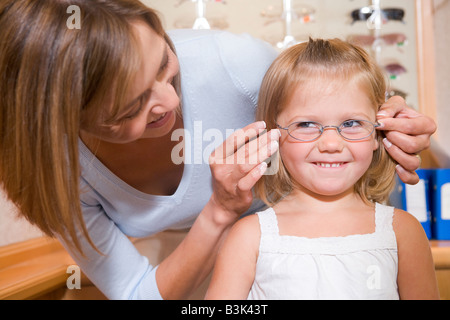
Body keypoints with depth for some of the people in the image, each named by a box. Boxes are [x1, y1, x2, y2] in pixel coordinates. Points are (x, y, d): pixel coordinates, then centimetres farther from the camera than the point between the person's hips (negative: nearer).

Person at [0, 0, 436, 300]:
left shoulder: (236, 62, -34)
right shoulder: (54, 164, -29)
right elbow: (135, 293, -23)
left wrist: (382, 122, -35)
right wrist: (221, 213, -39)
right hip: (177, 258, 2)